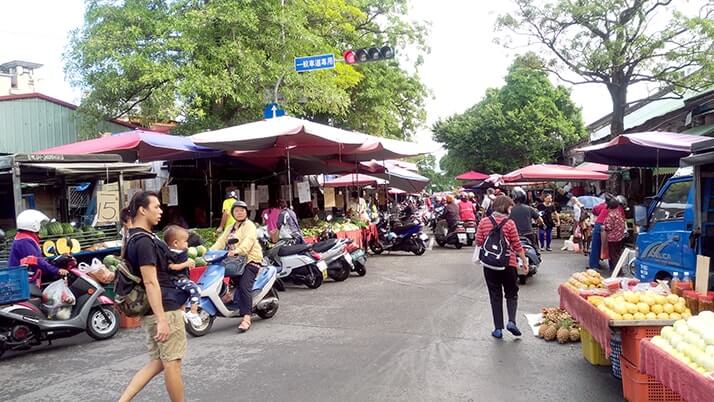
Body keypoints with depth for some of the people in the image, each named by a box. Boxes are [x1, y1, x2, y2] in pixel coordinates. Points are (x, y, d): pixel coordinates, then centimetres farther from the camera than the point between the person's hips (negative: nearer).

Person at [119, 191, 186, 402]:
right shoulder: (144, 241, -18)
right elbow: (151, 283, -23)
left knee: (157, 362, 16)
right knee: (172, 363, 3)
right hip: (164, 309, -10)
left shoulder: (135, 239, 14)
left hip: (152, 310, 10)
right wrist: (162, 319, -24)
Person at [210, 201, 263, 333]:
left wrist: (238, 250, -39)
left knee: (244, 286, -22)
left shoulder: (249, 225, -2)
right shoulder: (230, 229, 24)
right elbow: (221, 241, 12)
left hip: (250, 260, -9)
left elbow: (249, 240, -22)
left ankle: (246, 318, -26)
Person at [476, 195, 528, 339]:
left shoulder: (483, 222, -3)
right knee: (511, 294, 15)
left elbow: (479, 242, -1)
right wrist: (525, 261, 2)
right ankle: (511, 321, -3)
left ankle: (498, 328, 10)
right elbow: (517, 245, -7)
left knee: (495, 296, 10)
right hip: (508, 264, -2)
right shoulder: (509, 223, -9)